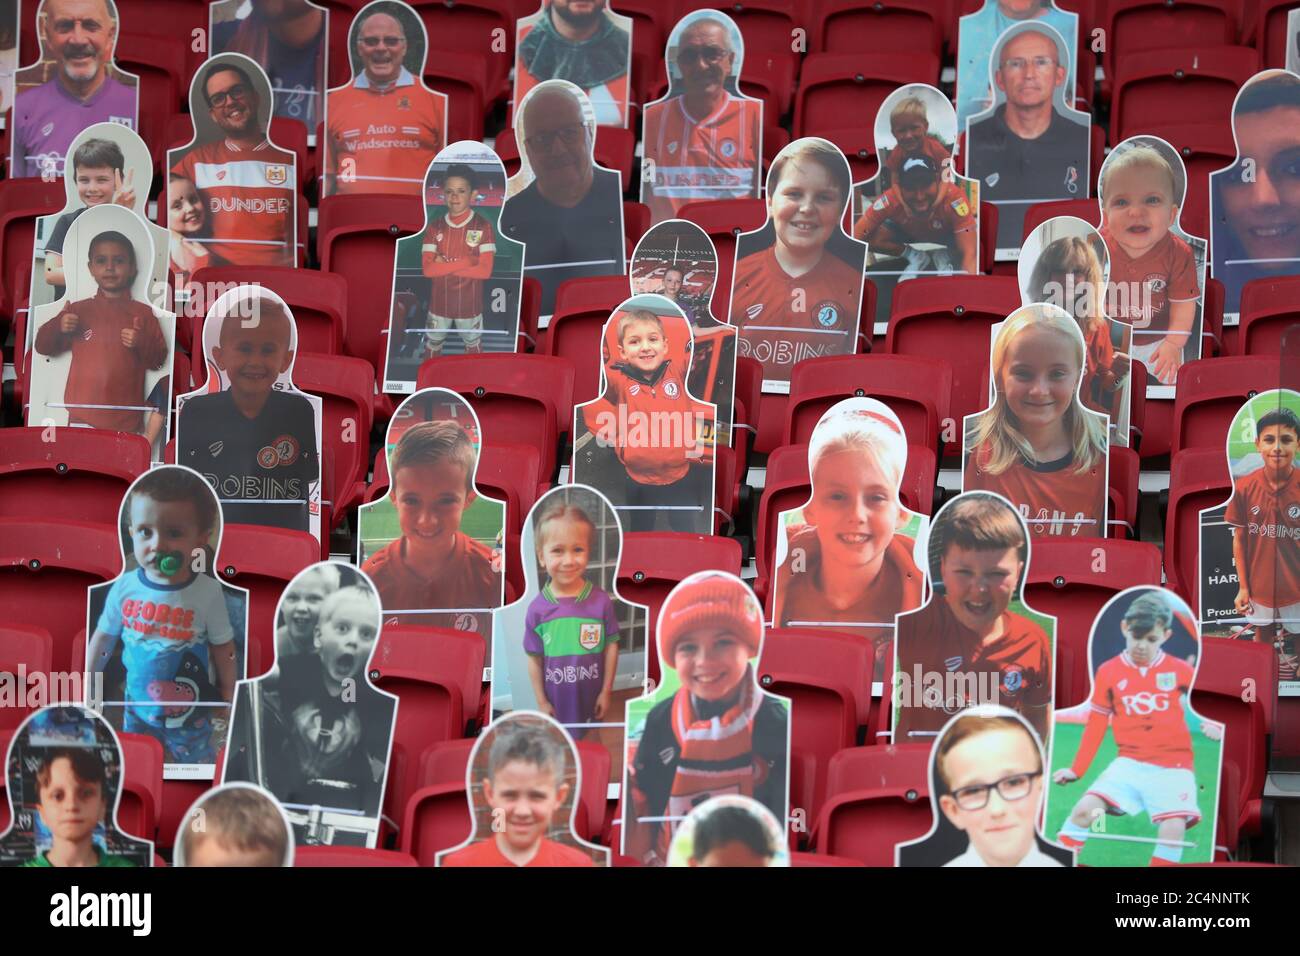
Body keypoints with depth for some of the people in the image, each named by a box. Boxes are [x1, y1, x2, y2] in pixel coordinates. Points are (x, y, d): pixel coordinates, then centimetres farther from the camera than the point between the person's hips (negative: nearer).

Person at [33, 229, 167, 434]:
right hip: (83, 419, 0)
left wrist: (141, 344, -15)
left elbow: (159, 360, 5)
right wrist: (57, 327, -9)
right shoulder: (78, 310, 7)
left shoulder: (143, 313, 5)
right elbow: (43, 346, 11)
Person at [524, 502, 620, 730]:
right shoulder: (537, 609, -13)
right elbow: (535, 659, -4)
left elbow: (611, 646, -4)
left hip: (591, 698, 0)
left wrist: (606, 692, -2)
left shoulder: (601, 601, -13)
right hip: (557, 703, 0)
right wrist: (541, 701, -2)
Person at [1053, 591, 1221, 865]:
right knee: (1085, 808, -18)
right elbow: (1096, 725, 9)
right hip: (1130, 763, 1)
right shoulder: (1108, 672, 3)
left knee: (1173, 829, -21)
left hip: (1173, 767, -1)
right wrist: (1077, 770, 10)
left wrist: (1214, 727, -13)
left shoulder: (1181, 671, 0)